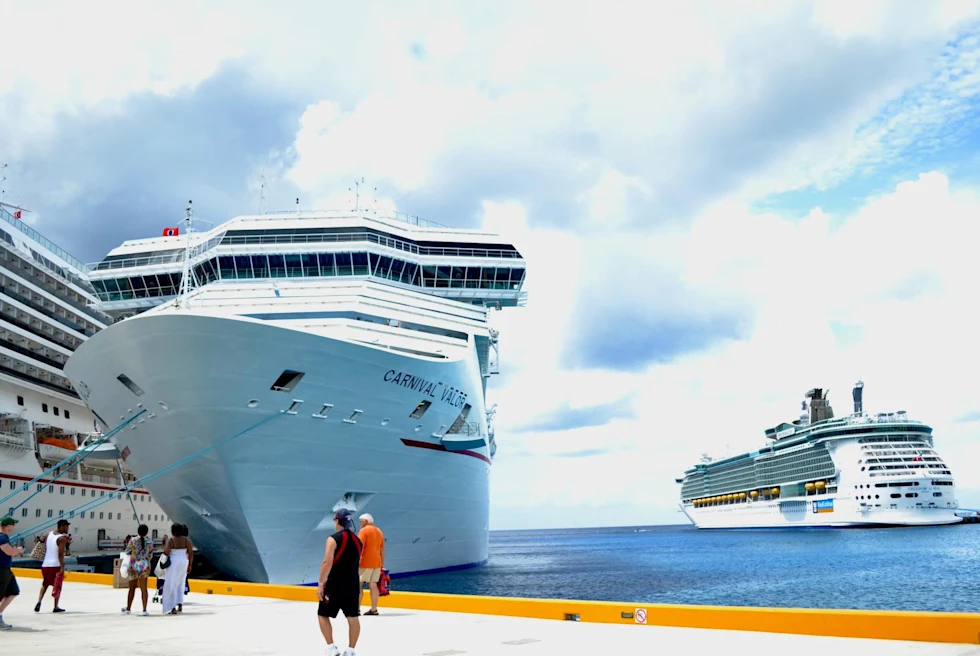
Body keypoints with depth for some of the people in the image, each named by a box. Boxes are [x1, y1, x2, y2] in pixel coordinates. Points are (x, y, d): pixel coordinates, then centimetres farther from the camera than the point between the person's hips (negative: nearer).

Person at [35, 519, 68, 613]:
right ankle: (56, 607, 12)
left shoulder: (49, 534, 9)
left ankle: (39, 601, 5)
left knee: (45, 584, 23)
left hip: (45, 565, 6)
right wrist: (62, 567, -19)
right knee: (58, 586, 8)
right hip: (56, 565, -6)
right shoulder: (62, 538, -13)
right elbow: (60, 554, -19)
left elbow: (45, 549, 16)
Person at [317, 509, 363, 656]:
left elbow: (327, 563, -18)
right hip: (353, 584, 6)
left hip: (335, 584, -5)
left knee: (323, 615, 9)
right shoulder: (358, 540, 8)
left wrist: (320, 584, -13)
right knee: (353, 618, 9)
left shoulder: (333, 539, -12)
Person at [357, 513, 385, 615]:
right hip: (377, 562, 7)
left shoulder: (364, 530, -7)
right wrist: (382, 564, 18)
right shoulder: (379, 531, 15)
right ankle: (374, 609, 6)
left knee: (358, 584, 0)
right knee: (373, 584, 7)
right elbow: (382, 549, 15)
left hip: (365, 562, -7)